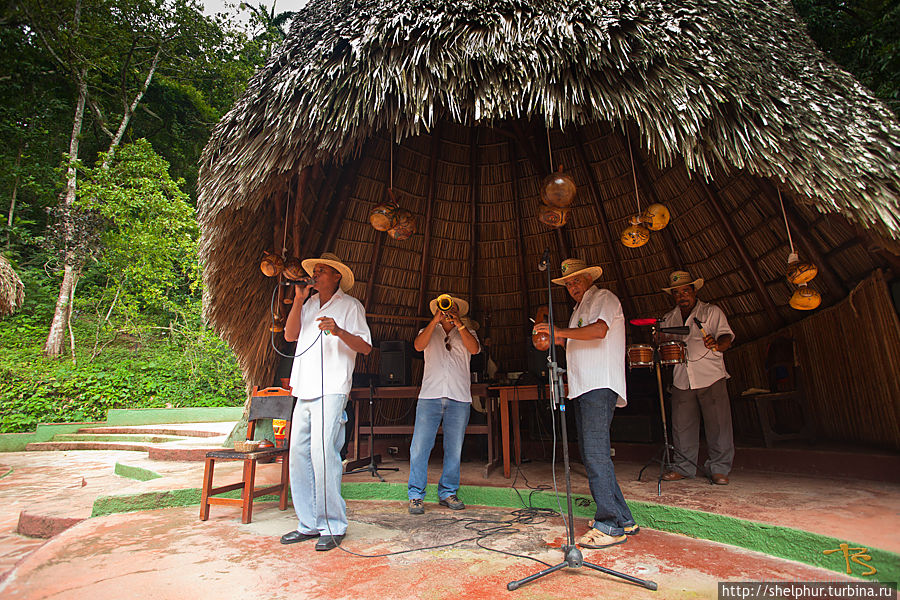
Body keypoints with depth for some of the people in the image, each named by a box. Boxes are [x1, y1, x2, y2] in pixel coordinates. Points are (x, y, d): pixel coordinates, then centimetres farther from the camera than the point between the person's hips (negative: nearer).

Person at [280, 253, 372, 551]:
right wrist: (299, 299, 2)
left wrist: (339, 331, -22)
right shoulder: (309, 304, 21)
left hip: (331, 391, -6)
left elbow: (365, 347, -4)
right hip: (304, 392, 6)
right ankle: (308, 524, 18)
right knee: (299, 454, 6)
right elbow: (290, 335, 10)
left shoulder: (350, 305, 3)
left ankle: (333, 526, 3)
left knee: (323, 453, -11)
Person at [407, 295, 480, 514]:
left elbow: (474, 349, -2)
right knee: (420, 446, -5)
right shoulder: (430, 331, 19)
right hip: (430, 396, -1)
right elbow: (418, 345, -3)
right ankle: (415, 495, 6)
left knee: (454, 449, 4)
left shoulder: (467, 333, 19)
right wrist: (435, 320, -8)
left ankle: (448, 493, 18)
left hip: (459, 398, 1)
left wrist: (459, 324, -7)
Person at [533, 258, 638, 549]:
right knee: (590, 455, 8)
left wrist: (561, 331, -15)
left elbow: (599, 330, -19)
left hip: (600, 386, -10)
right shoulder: (579, 309, 27)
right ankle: (623, 519, 17)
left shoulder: (604, 297, 0)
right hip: (583, 387, 10)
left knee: (595, 453, -13)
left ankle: (611, 525, -5)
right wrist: (559, 342, 14)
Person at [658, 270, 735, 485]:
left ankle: (720, 469, 13)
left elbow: (726, 337, -7)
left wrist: (716, 343, -29)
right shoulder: (668, 319, 16)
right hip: (681, 381, 3)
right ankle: (684, 467, 17)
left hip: (711, 378, -3)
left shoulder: (712, 312, 5)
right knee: (682, 425, 5)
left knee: (718, 425, -1)